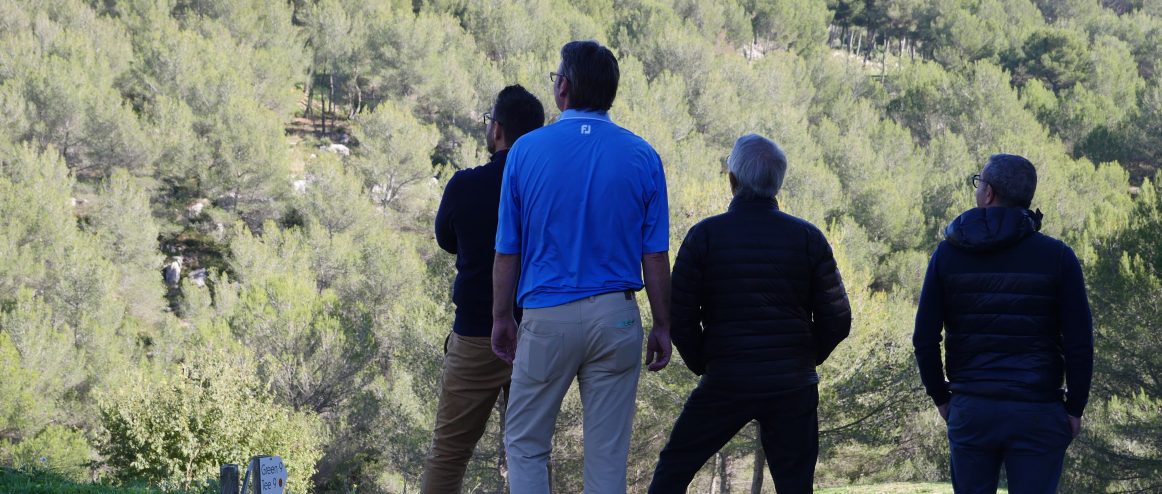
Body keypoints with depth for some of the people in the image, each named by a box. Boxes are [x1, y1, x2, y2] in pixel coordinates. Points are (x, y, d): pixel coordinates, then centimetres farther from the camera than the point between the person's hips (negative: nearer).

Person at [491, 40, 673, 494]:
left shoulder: (527, 150, -3)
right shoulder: (642, 157, -2)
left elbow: (507, 249, 0)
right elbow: (655, 255, -2)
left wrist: (501, 317, 11)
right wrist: (662, 326, 7)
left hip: (546, 318, -1)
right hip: (616, 318, 1)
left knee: (525, 443, 11)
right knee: (608, 453, 6)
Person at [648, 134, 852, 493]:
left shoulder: (704, 235, -4)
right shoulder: (808, 238, 0)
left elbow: (679, 319, -5)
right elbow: (836, 320, 0)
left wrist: (702, 365, 10)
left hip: (725, 383, -2)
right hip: (793, 385, 2)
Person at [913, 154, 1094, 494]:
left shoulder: (948, 254, 0)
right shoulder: (1056, 256, -4)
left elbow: (925, 339, 0)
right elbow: (1079, 342, -6)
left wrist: (940, 397, 13)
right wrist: (1075, 407, 4)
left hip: (970, 410, 2)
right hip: (1038, 414, -1)